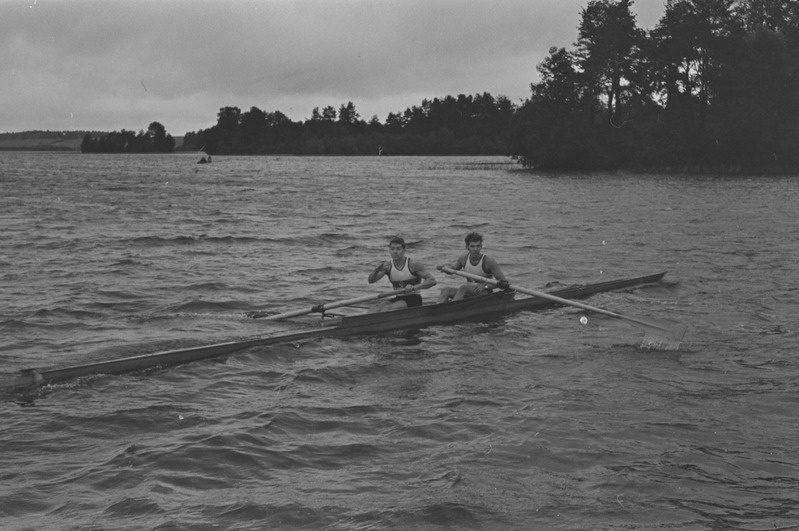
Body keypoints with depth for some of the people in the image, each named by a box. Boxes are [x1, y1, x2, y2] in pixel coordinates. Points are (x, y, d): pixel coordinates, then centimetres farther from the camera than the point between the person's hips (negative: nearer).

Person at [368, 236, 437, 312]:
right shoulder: (388, 265, 2)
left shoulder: (413, 264, -11)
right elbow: (371, 280, -7)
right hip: (398, 298, 4)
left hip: (414, 300, -4)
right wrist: (376, 270, -28)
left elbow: (432, 281, -15)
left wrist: (415, 287, -29)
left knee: (388, 308, -30)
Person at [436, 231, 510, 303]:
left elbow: (503, 283, -17)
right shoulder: (464, 258, 2)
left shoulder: (488, 261, -14)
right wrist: (445, 267, -2)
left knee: (463, 288, -32)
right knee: (445, 290, -18)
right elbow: (452, 266, 23)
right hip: (468, 293, 6)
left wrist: (485, 286, -31)